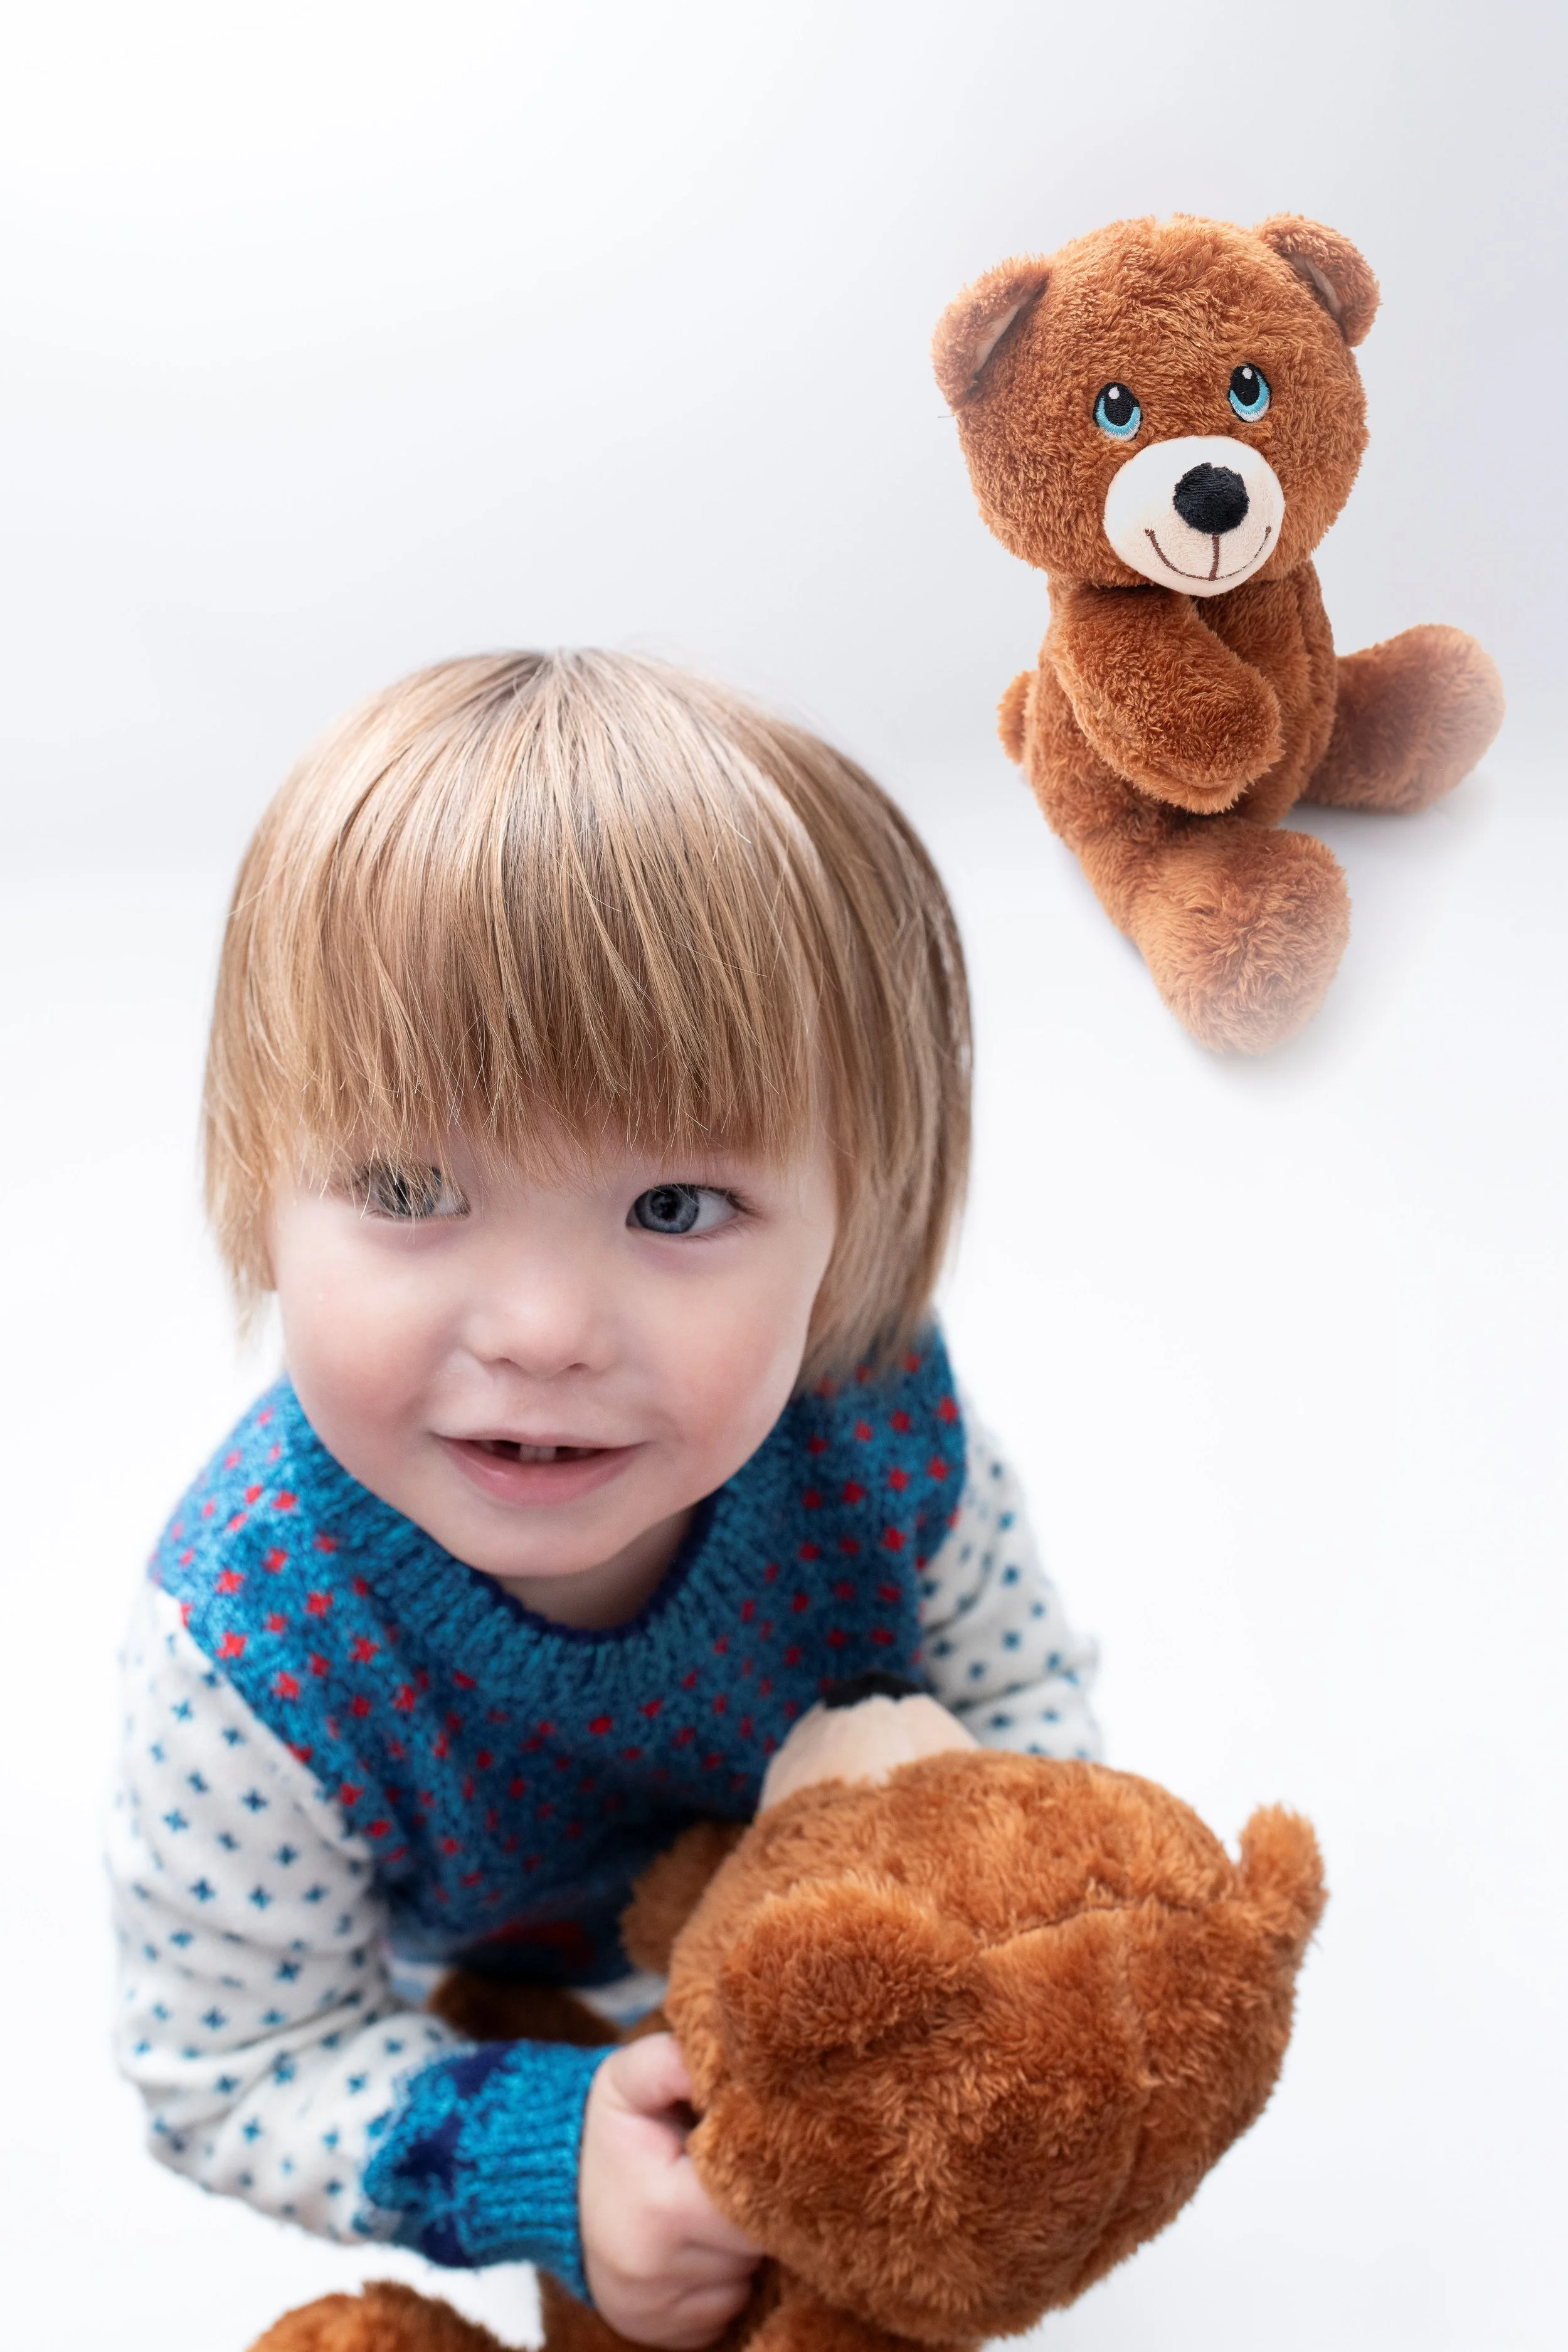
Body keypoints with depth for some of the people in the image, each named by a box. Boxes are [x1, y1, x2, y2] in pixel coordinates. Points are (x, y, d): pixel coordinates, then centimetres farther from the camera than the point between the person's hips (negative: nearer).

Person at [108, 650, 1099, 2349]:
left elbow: (1021, 1697, -15)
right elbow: (230, 2073, -25)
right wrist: (532, 2163, -39)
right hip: (474, 1993, -2)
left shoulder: (877, 1415, -36)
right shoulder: (248, 1651, -41)